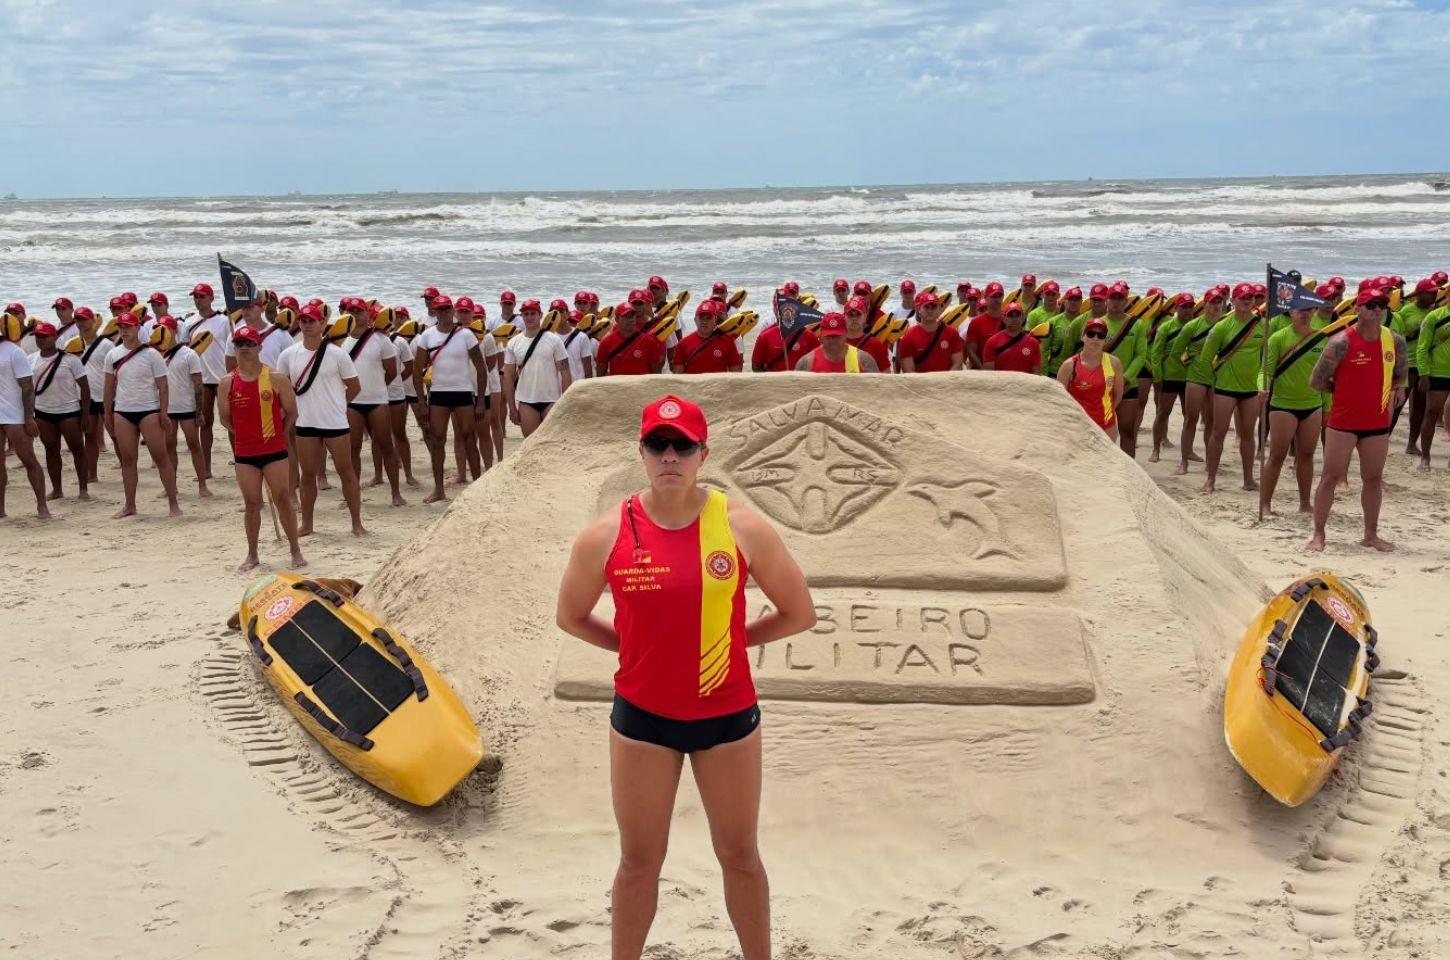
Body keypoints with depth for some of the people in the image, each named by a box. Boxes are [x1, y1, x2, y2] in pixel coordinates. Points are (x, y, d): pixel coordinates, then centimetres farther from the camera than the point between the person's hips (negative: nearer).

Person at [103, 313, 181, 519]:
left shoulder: (151, 354, -4)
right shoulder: (113, 355, 7)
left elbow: (163, 385, -4)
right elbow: (109, 386, 14)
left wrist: (164, 413, -9)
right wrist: (108, 413, 13)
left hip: (149, 411, -4)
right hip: (122, 412, 4)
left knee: (160, 456, -4)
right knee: (127, 459, 6)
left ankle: (173, 503, -1)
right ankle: (130, 505, 14)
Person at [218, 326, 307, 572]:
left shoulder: (276, 379, -5)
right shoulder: (227, 383, 1)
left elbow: (291, 413, 2)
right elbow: (225, 418, 11)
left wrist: (275, 434, 4)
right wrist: (243, 435, 8)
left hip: (275, 450, -2)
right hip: (244, 453, 2)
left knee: (283, 500, 1)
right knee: (251, 503, 8)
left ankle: (296, 551, 10)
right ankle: (252, 555, 18)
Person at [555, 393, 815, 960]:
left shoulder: (741, 527, -10)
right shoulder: (606, 536, -9)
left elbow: (799, 613, 0)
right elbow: (570, 617, 8)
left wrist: (730, 639, 0)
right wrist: (642, 647, 3)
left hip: (728, 715, 0)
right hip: (642, 718, 0)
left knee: (740, 856, 14)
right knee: (639, 861, 13)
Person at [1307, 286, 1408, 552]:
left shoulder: (1395, 341, 1)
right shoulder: (1342, 342, -15)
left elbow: (1401, 371, 20)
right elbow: (1317, 381, -10)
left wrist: (1395, 390, 5)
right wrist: (1346, 391, -1)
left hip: (1378, 422, 5)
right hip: (1343, 421, -4)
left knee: (1373, 479, 12)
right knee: (1331, 477, 0)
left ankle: (1371, 534, 23)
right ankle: (1318, 534, 7)